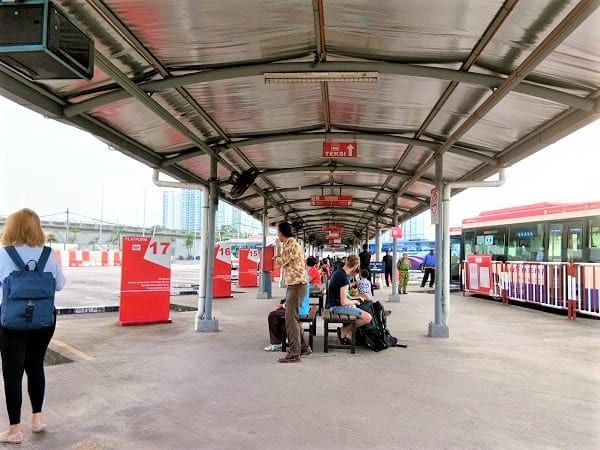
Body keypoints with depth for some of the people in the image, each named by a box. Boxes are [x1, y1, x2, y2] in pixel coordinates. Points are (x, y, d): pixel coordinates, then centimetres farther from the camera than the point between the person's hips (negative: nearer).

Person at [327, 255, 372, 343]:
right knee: (368, 318, -16)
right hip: (337, 306, -11)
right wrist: (354, 301, -4)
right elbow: (343, 302, -23)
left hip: (333, 304, 11)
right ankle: (344, 330, -2)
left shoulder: (338, 272, 8)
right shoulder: (344, 278, -21)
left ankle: (348, 336, 15)